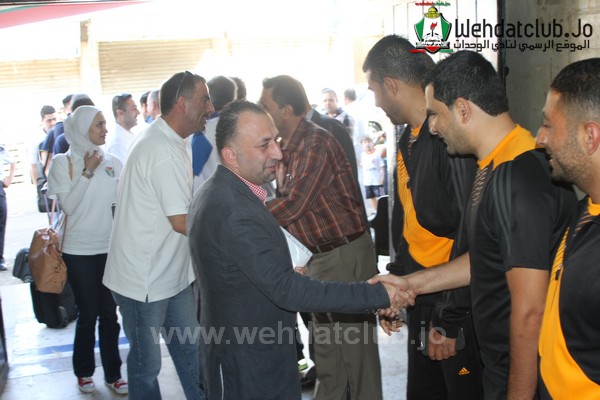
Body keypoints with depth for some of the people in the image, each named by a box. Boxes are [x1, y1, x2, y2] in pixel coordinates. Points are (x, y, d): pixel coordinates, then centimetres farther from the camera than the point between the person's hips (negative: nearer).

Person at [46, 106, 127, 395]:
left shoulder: (112, 161, 2)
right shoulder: (62, 162, -5)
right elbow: (68, 205, -12)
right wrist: (87, 172, -16)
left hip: (110, 248, 2)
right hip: (79, 251, -2)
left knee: (109, 313, 7)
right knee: (88, 314, 6)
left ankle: (112, 373, 21)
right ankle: (84, 371, 27)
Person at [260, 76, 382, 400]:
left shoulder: (317, 142, -18)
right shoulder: (286, 149, 10)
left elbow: (294, 205, -23)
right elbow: (284, 202, 11)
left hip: (346, 255, -9)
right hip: (320, 258, 9)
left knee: (356, 346, 2)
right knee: (325, 344, 19)